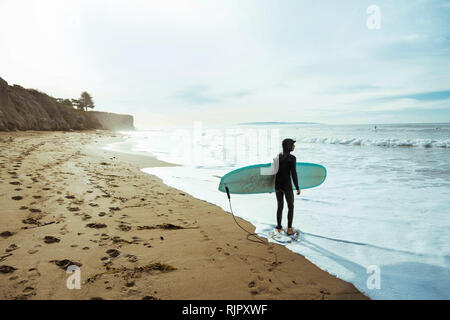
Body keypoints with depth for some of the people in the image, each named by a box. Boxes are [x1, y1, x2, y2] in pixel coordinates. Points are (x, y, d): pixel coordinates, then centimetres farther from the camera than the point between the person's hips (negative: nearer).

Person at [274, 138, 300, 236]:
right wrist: (297, 188, -8)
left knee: (280, 206, 18)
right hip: (287, 186, -5)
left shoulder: (277, 156, 3)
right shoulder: (292, 158, -16)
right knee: (291, 207, 14)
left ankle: (279, 229, 21)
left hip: (277, 185, 5)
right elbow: (293, 174, -18)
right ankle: (289, 229, 14)